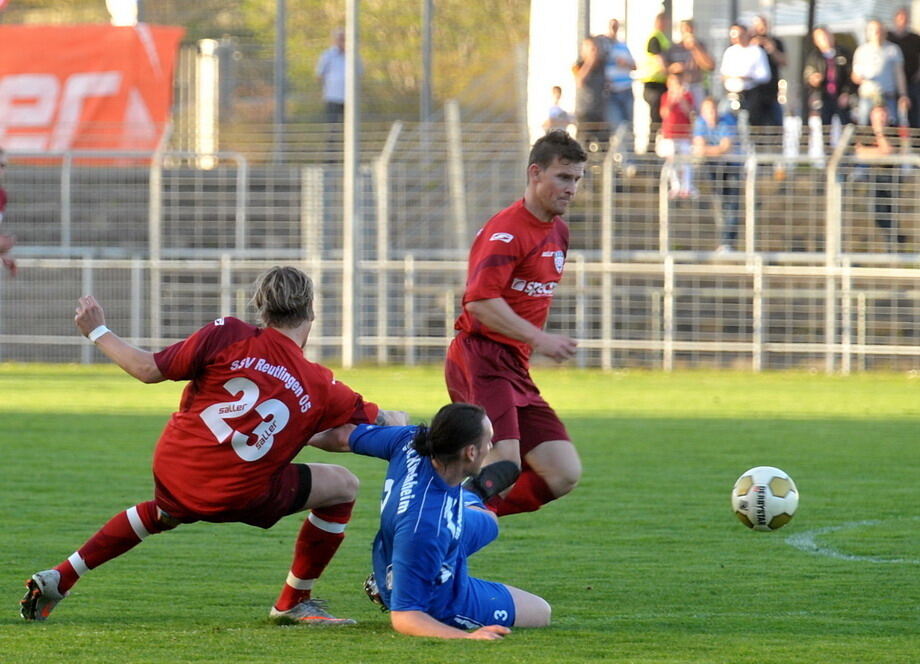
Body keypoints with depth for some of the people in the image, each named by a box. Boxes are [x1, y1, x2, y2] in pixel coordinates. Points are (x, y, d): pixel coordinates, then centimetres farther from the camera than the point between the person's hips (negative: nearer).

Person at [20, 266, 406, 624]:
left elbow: (148, 369, -4)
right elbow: (385, 424, 7)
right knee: (343, 486, 13)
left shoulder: (226, 336, -5)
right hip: (238, 497, -3)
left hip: (173, 472, 3)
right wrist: (397, 420, 31)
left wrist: (96, 332, 9)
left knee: (164, 513, 39)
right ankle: (293, 603, 22)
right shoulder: (321, 388, -3)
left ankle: (60, 578, 40)